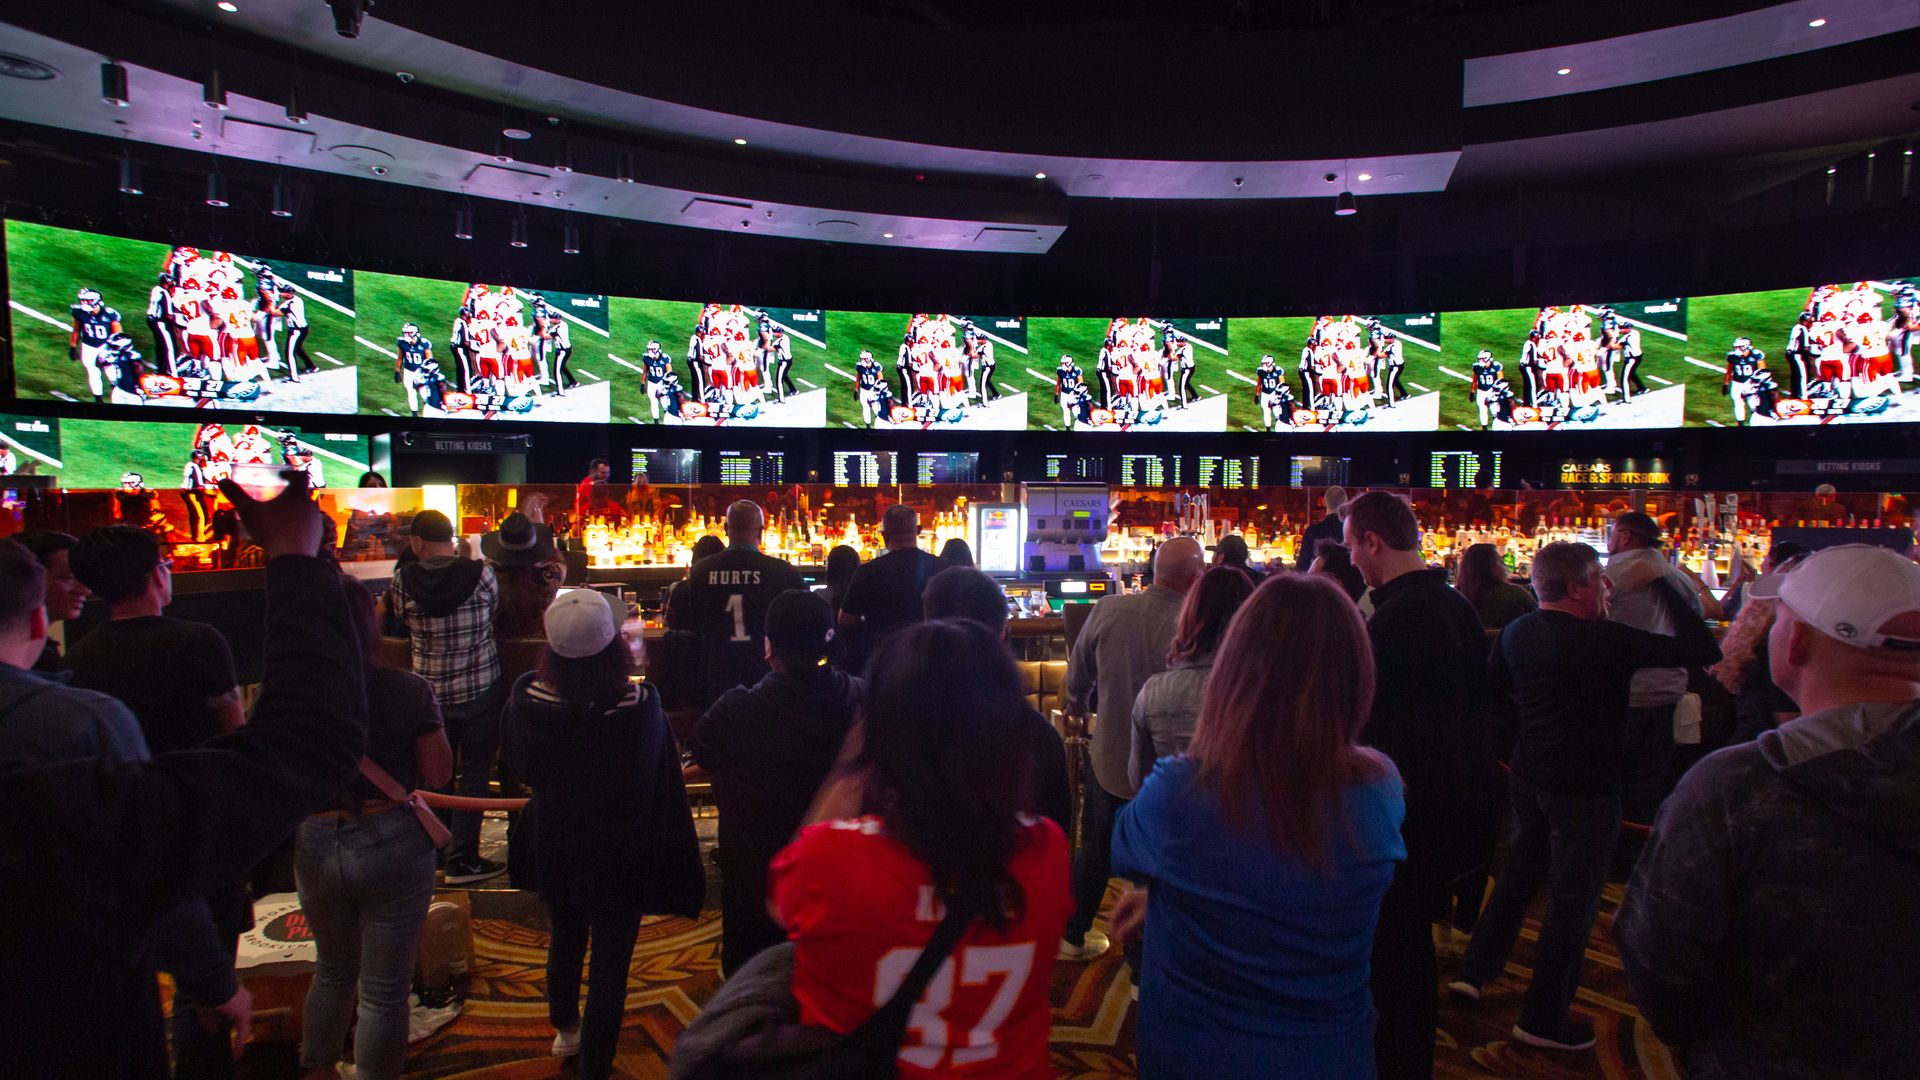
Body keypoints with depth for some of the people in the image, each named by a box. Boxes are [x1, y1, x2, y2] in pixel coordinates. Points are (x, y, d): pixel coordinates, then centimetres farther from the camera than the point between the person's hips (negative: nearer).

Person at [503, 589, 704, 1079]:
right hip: (619, 858, -5)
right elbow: (663, 786, -18)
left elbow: (520, 767, 1)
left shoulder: (525, 699, -19)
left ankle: (565, 1030, 54)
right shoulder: (641, 707, -29)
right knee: (610, 966, 11)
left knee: (565, 938, 29)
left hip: (554, 850, 5)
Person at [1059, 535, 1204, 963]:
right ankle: (1146, 965, 30)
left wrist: (1078, 707, 24)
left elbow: (1077, 676, 2)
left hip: (1109, 759, 3)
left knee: (1095, 851, 24)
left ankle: (1073, 937, 40)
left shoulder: (1107, 610, -13)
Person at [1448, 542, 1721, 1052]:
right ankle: (1543, 1018, 17)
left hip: (1529, 777, 7)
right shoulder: (1606, 640, -22)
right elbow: (1702, 650, -18)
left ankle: (1475, 972, 29)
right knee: (1572, 900, 6)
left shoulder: (1517, 631, 0)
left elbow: (1495, 684, 18)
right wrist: (1665, 585, -10)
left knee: (1518, 874, 23)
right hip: (1585, 788, -7)